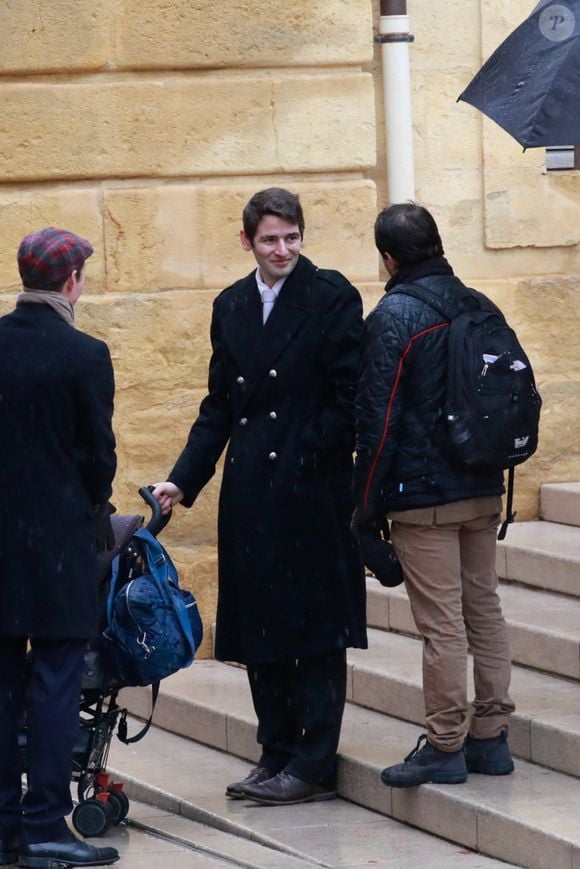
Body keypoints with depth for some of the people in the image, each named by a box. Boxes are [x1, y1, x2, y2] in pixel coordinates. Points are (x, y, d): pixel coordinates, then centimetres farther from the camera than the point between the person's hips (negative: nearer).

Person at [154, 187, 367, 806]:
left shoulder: (332, 297, -5)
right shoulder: (231, 307, 12)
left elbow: (349, 396, -8)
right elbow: (219, 406, 14)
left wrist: (310, 459, -13)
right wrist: (184, 479, 5)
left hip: (311, 492, -6)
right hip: (250, 492, 6)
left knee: (313, 628, -1)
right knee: (259, 624, 10)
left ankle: (313, 766, 3)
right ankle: (277, 753, 19)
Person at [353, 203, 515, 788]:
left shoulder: (393, 317, -12)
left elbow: (376, 421, -12)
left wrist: (366, 507, -6)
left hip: (423, 496, -7)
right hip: (483, 492, 7)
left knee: (441, 623, -4)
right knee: (484, 609, 12)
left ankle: (445, 747, 0)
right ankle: (490, 736, 16)